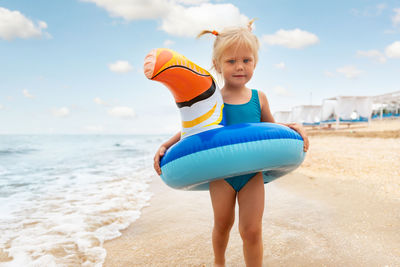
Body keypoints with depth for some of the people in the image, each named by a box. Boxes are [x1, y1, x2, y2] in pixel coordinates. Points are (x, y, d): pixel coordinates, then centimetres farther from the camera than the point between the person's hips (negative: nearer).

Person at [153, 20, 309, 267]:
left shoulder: (259, 98, 1)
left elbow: (270, 126, 17)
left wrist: (294, 127, -1)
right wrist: (165, 146, -6)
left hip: (252, 173, 1)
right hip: (221, 174, -1)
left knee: (252, 230, 0)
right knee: (222, 224, 17)